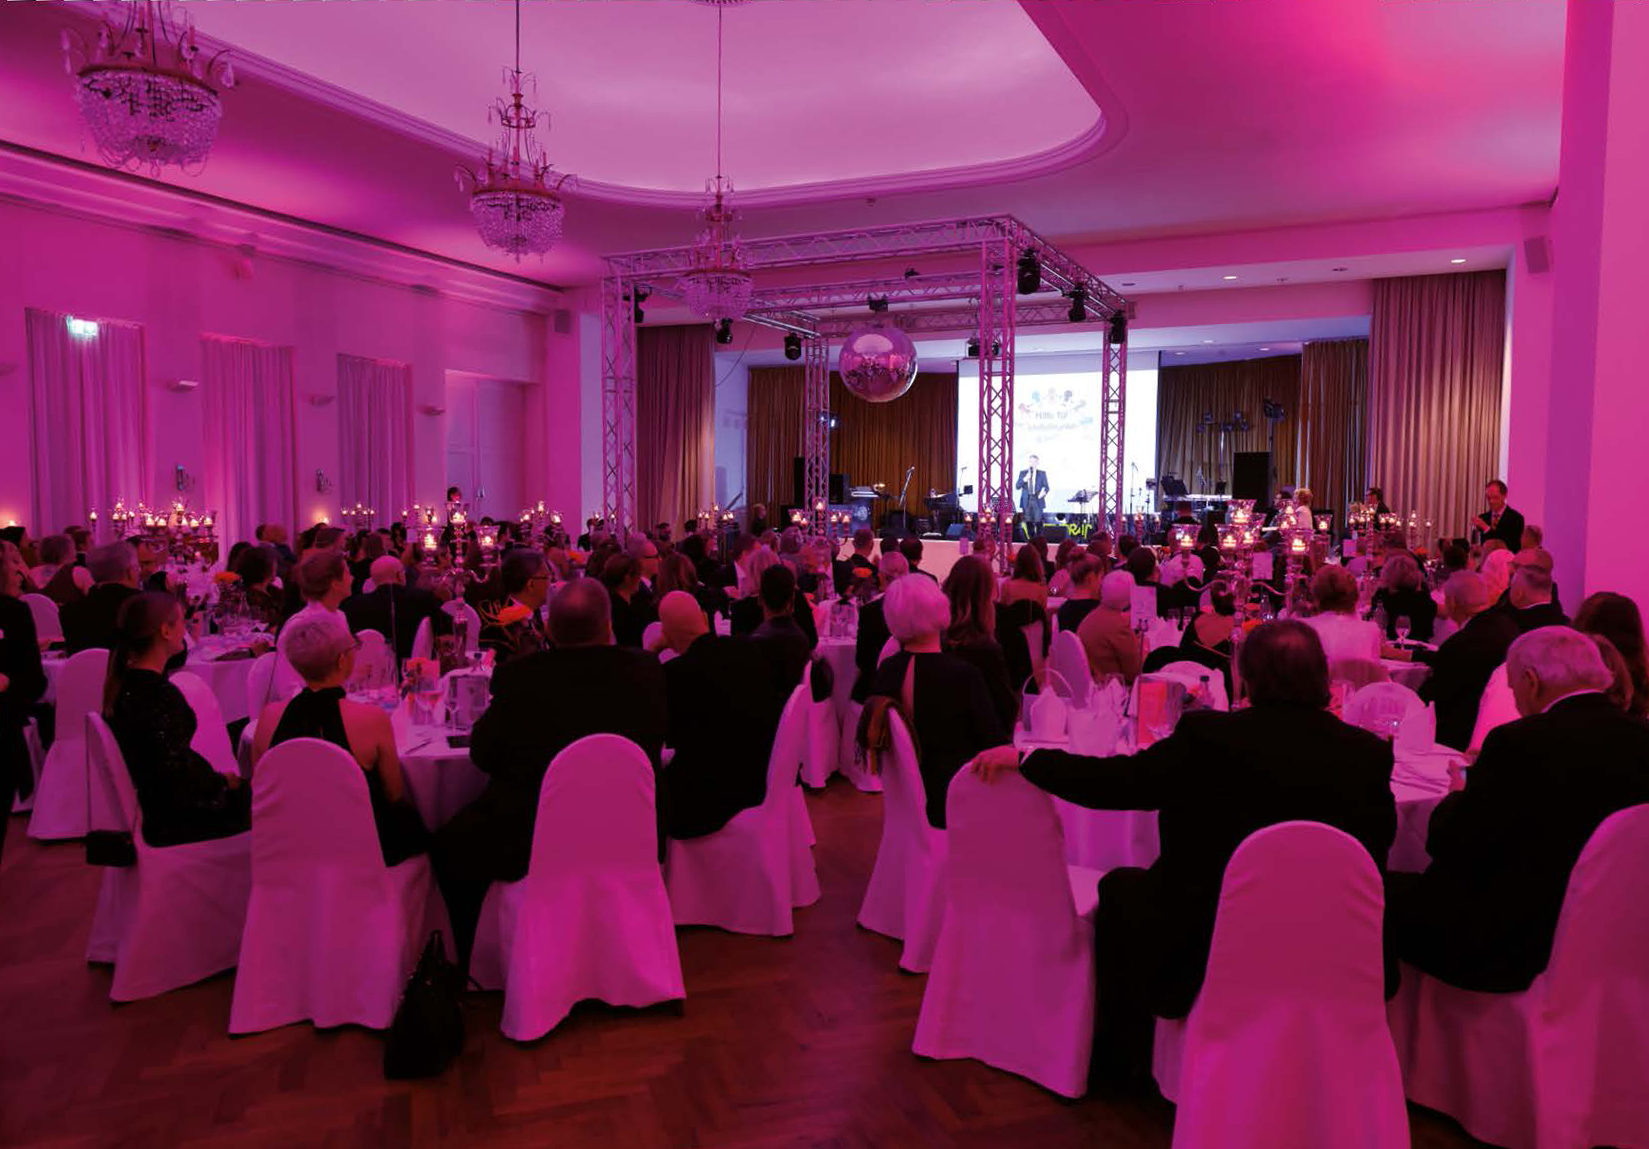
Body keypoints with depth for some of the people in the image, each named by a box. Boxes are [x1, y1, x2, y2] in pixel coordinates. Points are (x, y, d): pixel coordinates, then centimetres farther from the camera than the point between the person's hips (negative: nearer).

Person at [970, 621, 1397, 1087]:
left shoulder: (1209, 736, -20)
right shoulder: (1368, 752, -9)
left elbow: (1115, 781, -15)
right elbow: (1378, 841, 5)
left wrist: (1023, 758, -3)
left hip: (1201, 955, -4)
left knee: (1120, 888, 22)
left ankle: (1122, 1057, 32)